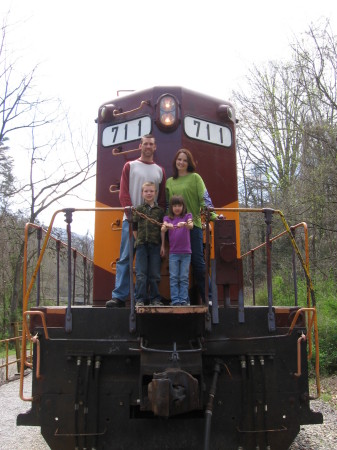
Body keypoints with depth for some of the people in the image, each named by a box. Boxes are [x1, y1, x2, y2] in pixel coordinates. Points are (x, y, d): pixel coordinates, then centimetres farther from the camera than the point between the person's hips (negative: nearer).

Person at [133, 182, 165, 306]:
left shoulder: (159, 210, 6)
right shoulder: (138, 209, 6)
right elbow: (135, 227, 10)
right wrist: (138, 241, 3)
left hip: (155, 245, 0)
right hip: (141, 245, 0)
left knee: (154, 274, 5)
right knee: (141, 274, 0)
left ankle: (155, 298, 16)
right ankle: (140, 299, 6)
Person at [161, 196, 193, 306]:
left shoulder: (187, 216, 6)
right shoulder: (167, 218, 8)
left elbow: (191, 225, -15)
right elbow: (162, 230, -10)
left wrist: (184, 224, -36)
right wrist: (166, 226, -32)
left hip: (186, 252, -1)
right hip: (173, 252, 1)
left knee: (184, 278, 2)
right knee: (173, 277, -1)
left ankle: (183, 300, 6)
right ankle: (175, 301, 1)